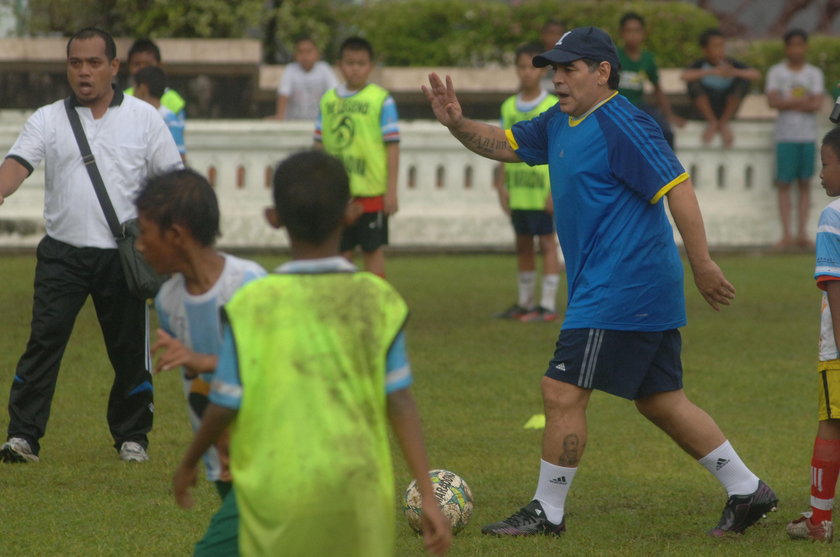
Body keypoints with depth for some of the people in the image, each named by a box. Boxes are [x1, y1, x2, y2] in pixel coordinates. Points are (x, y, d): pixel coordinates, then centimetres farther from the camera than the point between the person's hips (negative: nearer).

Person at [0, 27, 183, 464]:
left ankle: (131, 436, 20)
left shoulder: (143, 118, 6)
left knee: (130, 349, 5)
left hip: (124, 256, 0)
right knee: (44, 342, -9)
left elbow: (172, 179, 7)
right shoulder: (47, 120, 5)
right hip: (62, 253, 0)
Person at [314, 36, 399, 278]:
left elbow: (392, 146, -7)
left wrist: (391, 189, -10)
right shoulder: (328, 100, 7)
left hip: (371, 192, -4)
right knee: (340, 252, 9)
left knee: (373, 250, 3)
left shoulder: (381, 99, -6)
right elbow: (320, 145, 13)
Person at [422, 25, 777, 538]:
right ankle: (747, 490, 17)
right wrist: (457, 123, 4)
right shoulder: (560, 123, 14)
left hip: (617, 292, -10)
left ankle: (547, 512, 4)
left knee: (563, 392, -5)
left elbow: (677, 188, -20)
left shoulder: (622, 125, -15)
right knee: (661, 401, 13)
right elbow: (505, 145, 23)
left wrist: (702, 264, -23)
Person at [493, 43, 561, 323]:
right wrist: (501, 186, 7)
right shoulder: (509, 107, 9)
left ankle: (548, 305, 1)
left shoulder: (554, 108, -6)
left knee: (547, 243, -2)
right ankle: (524, 303, 22)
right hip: (517, 191, 5)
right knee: (523, 245, 13)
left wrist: (556, 190, -13)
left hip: (542, 191, -5)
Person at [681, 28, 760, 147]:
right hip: (707, 111, -1)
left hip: (727, 110, 1)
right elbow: (683, 76, -32)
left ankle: (723, 123, -12)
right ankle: (712, 123, -11)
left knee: (743, 81, -20)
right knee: (694, 83, -25)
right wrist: (711, 72, -42)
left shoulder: (732, 64, -8)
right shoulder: (700, 65, -11)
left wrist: (734, 72, -40)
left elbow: (755, 74, -21)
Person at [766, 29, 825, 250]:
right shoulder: (776, 72, 5)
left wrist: (788, 104, -13)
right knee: (784, 183, -4)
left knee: (805, 183, 2)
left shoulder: (815, 73, 7)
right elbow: (772, 101, -9)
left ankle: (802, 233, 3)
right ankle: (786, 234, -4)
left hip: (808, 134, 1)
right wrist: (801, 101, -13)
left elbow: (817, 105, -5)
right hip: (785, 134, -1)